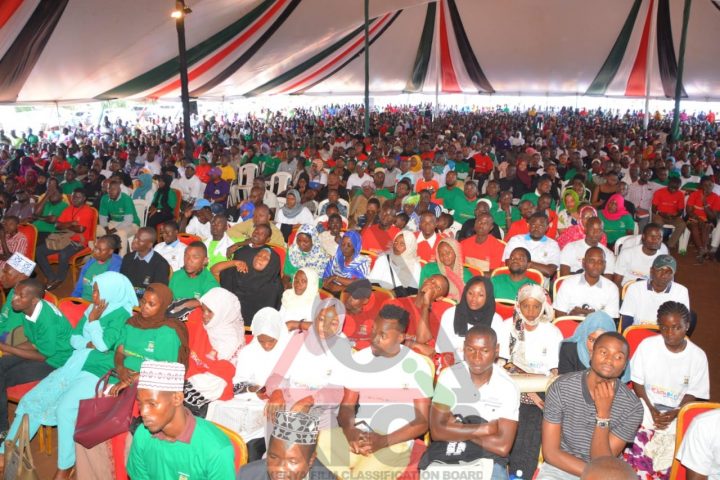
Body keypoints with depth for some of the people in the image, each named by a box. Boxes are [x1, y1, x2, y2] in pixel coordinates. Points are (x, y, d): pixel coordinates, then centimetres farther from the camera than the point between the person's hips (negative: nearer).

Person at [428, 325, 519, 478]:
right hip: (448, 457, 1)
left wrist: (456, 429, -11)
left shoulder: (508, 387, -9)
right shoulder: (448, 376, -6)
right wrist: (485, 429, -14)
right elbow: (437, 431, -12)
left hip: (489, 461, 0)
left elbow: (503, 447, -15)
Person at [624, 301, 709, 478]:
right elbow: (637, 381, 0)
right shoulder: (647, 345, -7)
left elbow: (692, 393, 1)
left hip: (677, 412, 1)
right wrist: (651, 409, -14)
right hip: (646, 406, -1)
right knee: (638, 450, -22)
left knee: (666, 453, -19)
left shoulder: (698, 356, -5)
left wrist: (674, 414, -16)